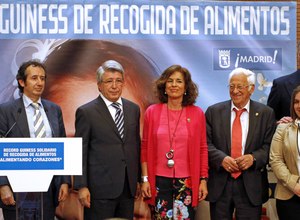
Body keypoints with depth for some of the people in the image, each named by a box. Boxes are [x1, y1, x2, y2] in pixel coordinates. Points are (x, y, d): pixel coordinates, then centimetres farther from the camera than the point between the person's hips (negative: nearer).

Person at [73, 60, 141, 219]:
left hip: (129, 186, 5)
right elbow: (80, 152, -5)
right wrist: (81, 187, -10)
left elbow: (136, 145, 14)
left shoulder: (133, 109, 9)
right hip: (101, 187, -4)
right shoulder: (86, 112, -5)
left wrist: (140, 179, 12)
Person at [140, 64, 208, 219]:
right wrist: (145, 179, 1)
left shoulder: (197, 113, 1)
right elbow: (145, 148, 5)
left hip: (186, 181, 0)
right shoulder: (152, 112, 2)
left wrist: (203, 180, 1)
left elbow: (202, 149, 4)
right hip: (159, 180, 0)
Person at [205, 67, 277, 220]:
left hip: (251, 186, 0)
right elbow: (206, 143, 1)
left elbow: (269, 146, 1)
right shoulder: (213, 111, 5)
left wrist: (253, 158, -16)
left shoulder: (266, 113, 4)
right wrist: (222, 158, -16)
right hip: (219, 184, 1)